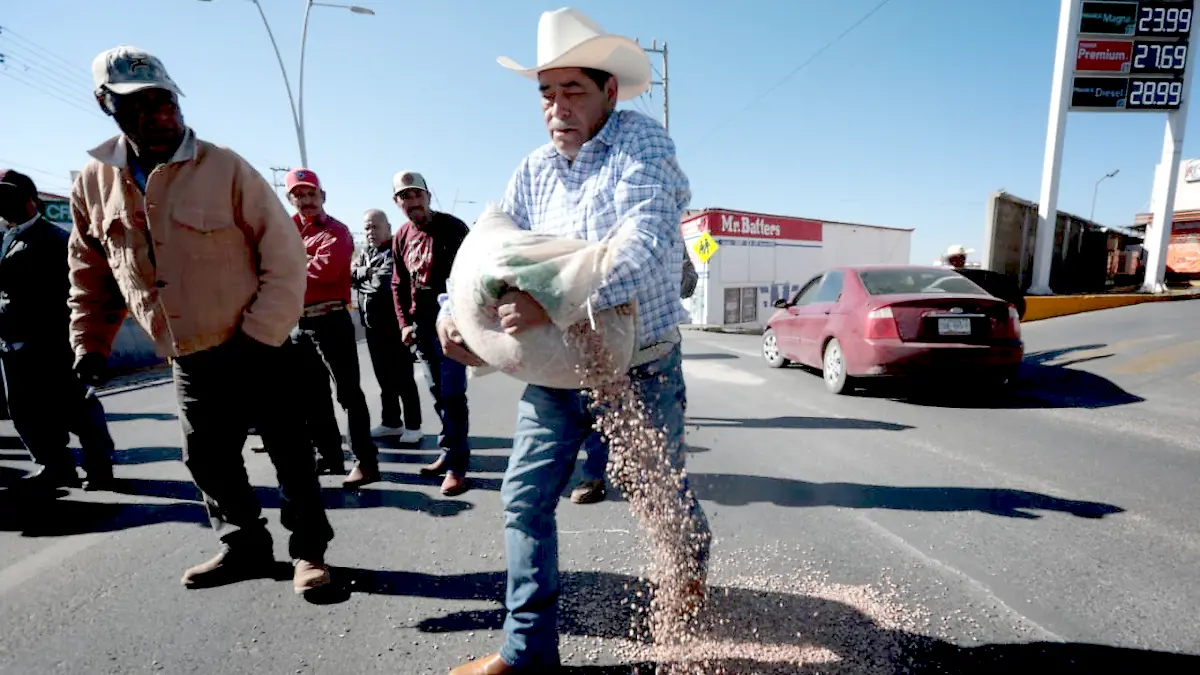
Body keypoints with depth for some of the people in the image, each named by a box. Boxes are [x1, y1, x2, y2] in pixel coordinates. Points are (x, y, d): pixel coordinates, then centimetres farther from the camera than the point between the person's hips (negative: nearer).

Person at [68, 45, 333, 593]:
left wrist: (259, 335, -16)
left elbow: (286, 259, -13)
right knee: (208, 460, 15)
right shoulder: (95, 181, 2)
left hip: (255, 351, -5)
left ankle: (308, 550, 18)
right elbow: (91, 272, 16)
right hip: (188, 362, 5)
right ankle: (244, 547, 33)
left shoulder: (224, 168, -13)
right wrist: (90, 341, 11)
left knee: (289, 452, 2)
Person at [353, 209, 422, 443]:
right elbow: (351, 275, 8)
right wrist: (368, 272, -9)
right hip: (372, 324, 8)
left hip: (394, 323, -8)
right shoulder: (365, 253, 17)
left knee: (403, 377, -2)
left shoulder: (395, 251, -9)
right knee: (384, 377, 14)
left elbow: (382, 283, -19)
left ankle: (413, 426, 7)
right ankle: (392, 422, 25)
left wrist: (361, 281, -2)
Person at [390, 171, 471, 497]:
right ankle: (449, 452, 25)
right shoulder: (401, 237, 11)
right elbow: (399, 284, 16)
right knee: (438, 393, 13)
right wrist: (404, 323, 6)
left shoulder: (452, 227, -7)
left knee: (453, 394, -6)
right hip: (421, 325, 6)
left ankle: (456, 466, -1)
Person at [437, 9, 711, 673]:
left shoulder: (642, 140, -14)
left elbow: (648, 243, -30)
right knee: (524, 497, 4)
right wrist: (453, 308, -14)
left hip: (640, 368, -4)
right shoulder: (534, 170, 4)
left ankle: (693, 564, 53)